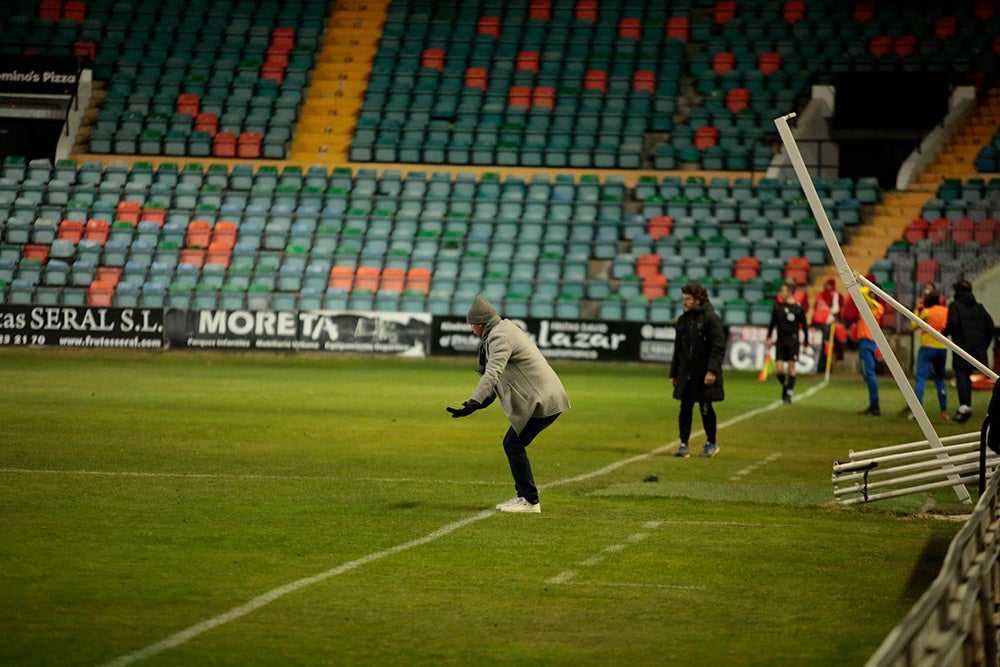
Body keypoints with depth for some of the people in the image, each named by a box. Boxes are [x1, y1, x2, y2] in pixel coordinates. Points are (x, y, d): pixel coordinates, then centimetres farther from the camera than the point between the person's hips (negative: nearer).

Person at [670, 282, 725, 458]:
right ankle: (684, 444, 7)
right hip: (685, 374, 5)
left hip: (704, 375, -5)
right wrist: (673, 373, 15)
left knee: (705, 408, 3)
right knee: (685, 408, 2)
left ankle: (711, 443, 18)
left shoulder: (711, 319, -8)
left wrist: (712, 370, -22)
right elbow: (678, 348, 18)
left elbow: (719, 347, -14)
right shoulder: (683, 320, 12)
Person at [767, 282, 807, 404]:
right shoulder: (778, 306, 5)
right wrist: (769, 337, 10)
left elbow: (804, 326, 2)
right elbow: (773, 323, 16)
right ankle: (785, 386, 23)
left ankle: (789, 394, 4)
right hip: (780, 341, 3)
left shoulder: (797, 308, -4)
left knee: (791, 368, -3)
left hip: (793, 341, -3)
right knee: (779, 369, -4)